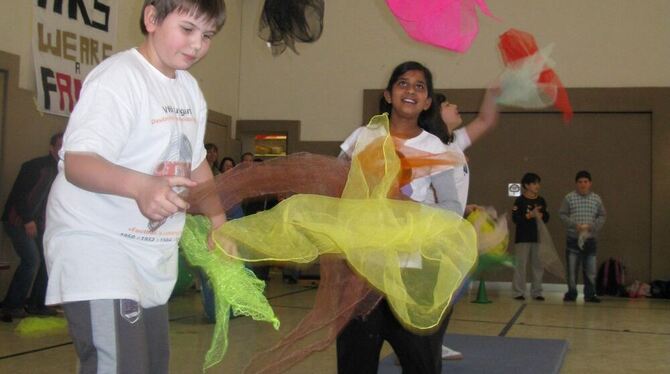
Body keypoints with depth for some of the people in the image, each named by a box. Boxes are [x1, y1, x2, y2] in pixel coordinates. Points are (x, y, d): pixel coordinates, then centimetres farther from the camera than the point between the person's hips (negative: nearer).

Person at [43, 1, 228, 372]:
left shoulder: (189, 88, 10)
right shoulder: (118, 77, -18)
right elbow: (77, 162, -29)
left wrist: (219, 221, 19)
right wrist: (140, 186, -46)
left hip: (152, 251, 9)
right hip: (95, 242, -9)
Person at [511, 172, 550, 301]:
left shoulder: (541, 200, 10)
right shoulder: (520, 200, -4)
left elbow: (546, 218, 12)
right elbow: (515, 218, -12)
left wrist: (540, 215, -8)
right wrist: (530, 215, -20)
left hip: (538, 237, 5)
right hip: (523, 238, -5)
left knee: (538, 266, 6)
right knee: (520, 265, -4)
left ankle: (536, 292, 13)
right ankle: (519, 292, 2)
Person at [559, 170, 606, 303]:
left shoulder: (596, 199, 5)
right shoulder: (569, 198, -1)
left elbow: (602, 216, 8)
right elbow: (562, 214, -1)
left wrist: (592, 226, -9)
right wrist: (575, 225, -14)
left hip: (590, 238, 1)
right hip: (573, 238, -1)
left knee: (590, 269, 3)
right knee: (571, 268, 2)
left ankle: (590, 294, 12)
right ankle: (571, 293, 13)